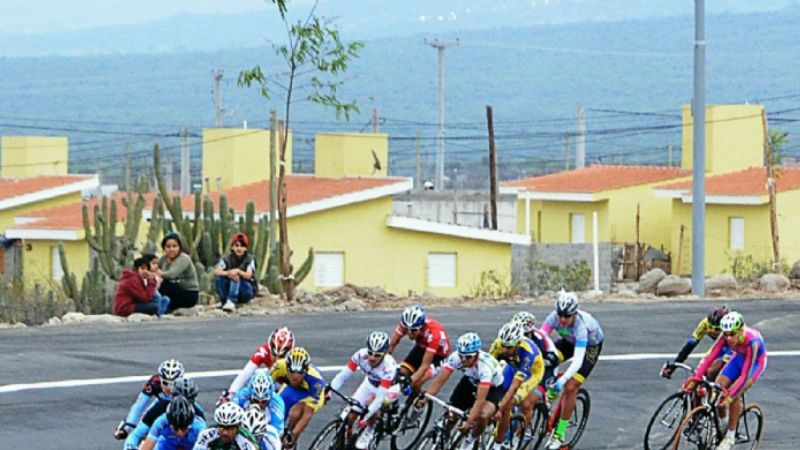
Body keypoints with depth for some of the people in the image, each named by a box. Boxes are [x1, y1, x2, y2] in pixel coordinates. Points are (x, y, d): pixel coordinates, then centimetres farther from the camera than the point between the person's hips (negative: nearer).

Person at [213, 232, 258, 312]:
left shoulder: (249, 259, -9)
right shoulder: (227, 259, -4)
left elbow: (248, 275, -22)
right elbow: (216, 271, -19)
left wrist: (238, 271, -43)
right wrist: (228, 273, -40)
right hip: (231, 289, 3)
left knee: (236, 277, -32)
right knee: (218, 277, -22)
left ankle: (231, 302, -47)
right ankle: (223, 302, -18)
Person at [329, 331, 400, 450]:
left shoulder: (388, 366, -39)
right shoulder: (361, 355, -30)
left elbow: (380, 397, -41)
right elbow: (343, 376, -24)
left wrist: (366, 417, -46)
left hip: (390, 387, -4)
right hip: (370, 383, 4)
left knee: (371, 402, -32)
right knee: (350, 415, -9)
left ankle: (369, 430, -4)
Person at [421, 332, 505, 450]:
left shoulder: (485, 366, -40)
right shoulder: (456, 357, -28)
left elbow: (480, 399, -44)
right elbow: (439, 380, -27)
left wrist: (469, 421, -51)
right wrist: (424, 398, -41)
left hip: (493, 387, -5)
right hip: (471, 381, 5)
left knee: (482, 416, -32)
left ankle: (471, 440, -2)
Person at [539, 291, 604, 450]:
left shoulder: (580, 325, -41)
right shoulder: (554, 317, -29)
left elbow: (578, 360, -47)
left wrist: (562, 380, -57)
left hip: (591, 346, -5)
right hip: (570, 341, 5)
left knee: (570, 388, -16)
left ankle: (559, 434, -6)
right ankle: (551, 393, 9)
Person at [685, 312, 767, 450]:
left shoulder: (751, 341, -41)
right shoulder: (725, 337, -29)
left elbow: (745, 375, -42)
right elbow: (710, 358, -31)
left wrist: (730, 395, -49)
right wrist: (694, 379, -42)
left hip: (755, 362, -5)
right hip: (739, 357, 5)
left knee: (735, 393, -24)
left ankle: (730, 437, -11)